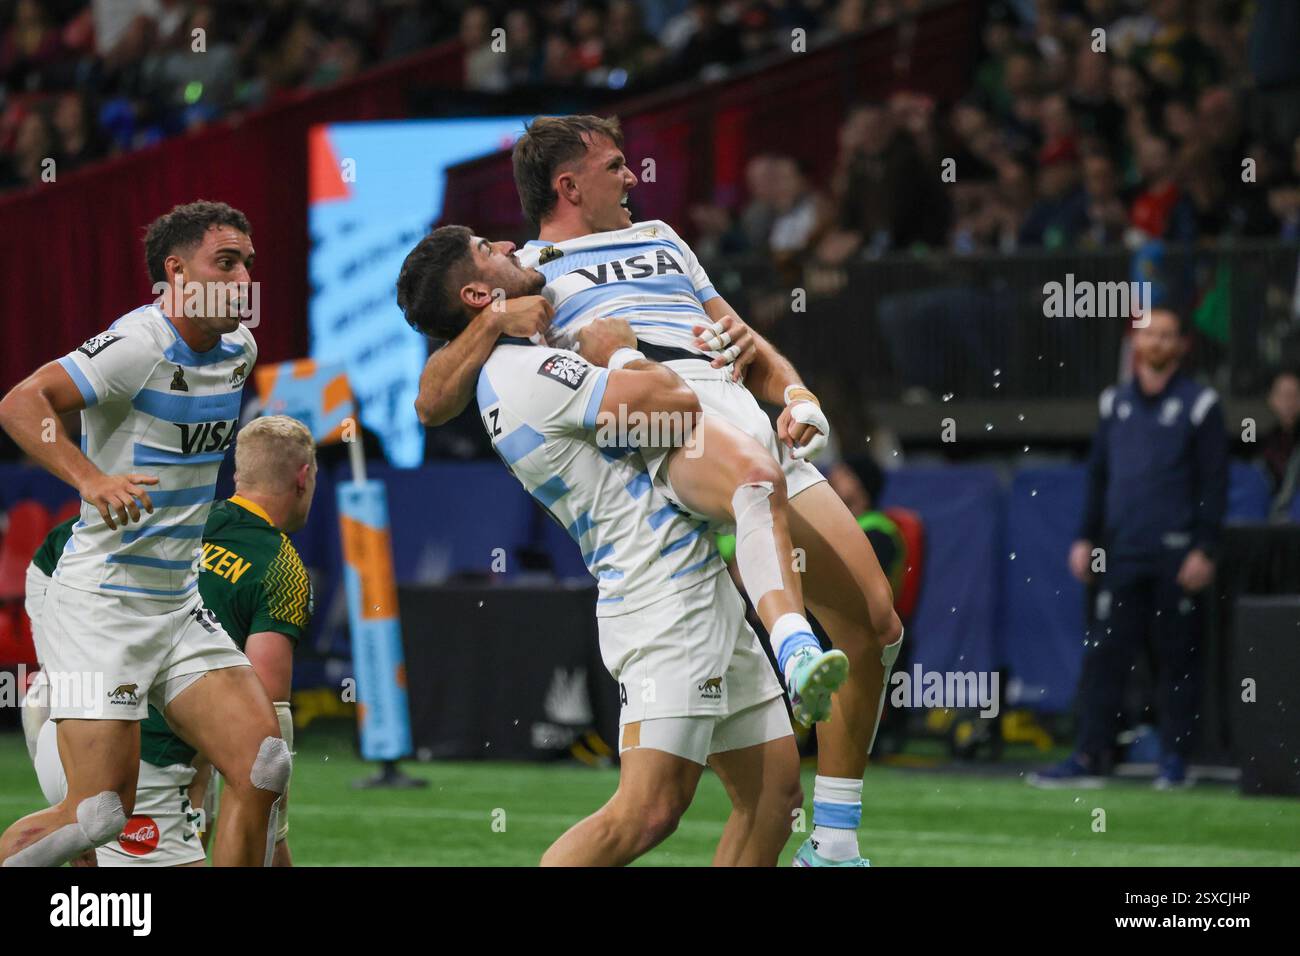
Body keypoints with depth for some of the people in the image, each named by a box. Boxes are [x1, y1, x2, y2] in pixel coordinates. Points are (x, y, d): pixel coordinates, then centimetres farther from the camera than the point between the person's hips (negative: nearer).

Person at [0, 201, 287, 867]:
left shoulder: (239, 350, 10)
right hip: (98, 605, -8)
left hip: (178, 605, 8)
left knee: (263, 766, -6)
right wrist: (91, 480, -38)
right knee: (99, 812, -13)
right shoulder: (139, 345, -16)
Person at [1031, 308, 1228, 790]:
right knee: (1103, 655, -2)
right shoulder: (1115, 402, 14)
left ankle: (1175, 758, 8)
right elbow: (1098, 475, 19)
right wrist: (1086, 538, 12)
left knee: (1178, 659, 0)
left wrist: (1204, 549, -10)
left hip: (1177, 557, -4)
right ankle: (1090, 758, -3)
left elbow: (1214, 483, -3)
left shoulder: (1199, 404, 0)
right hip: (1122, 552, 4)